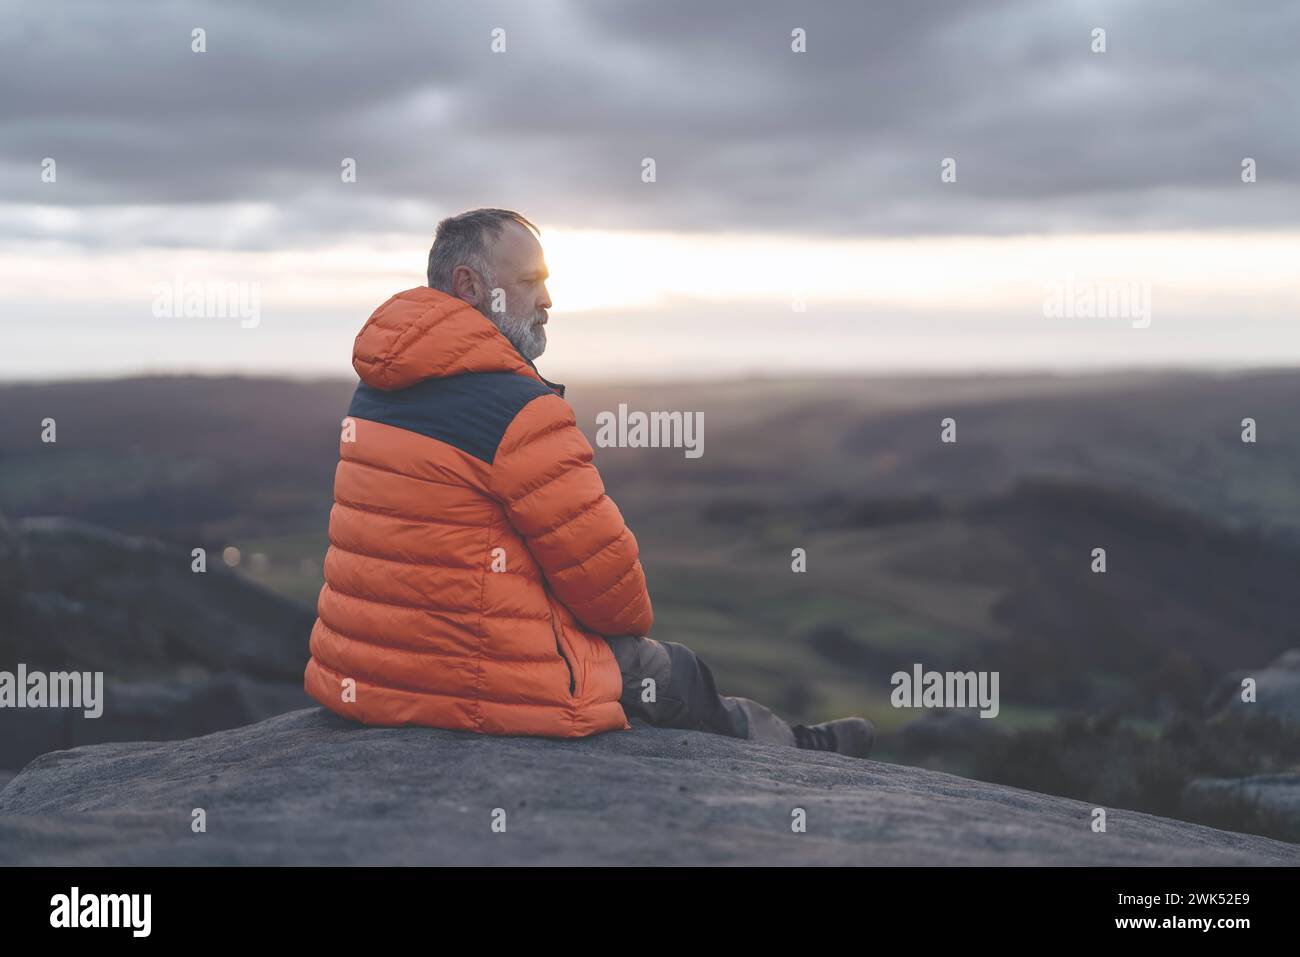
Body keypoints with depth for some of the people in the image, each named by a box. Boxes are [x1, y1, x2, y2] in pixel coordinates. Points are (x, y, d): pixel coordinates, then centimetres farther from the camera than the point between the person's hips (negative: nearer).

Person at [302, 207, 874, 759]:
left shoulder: (376, 386, 8)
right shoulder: (518, 408, -21)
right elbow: (601, 566, -15)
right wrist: (633, 616, 8)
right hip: (480, 685, -9)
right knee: (675, 672, 15)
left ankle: (779, 741, 42)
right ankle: (783, 749, 39)